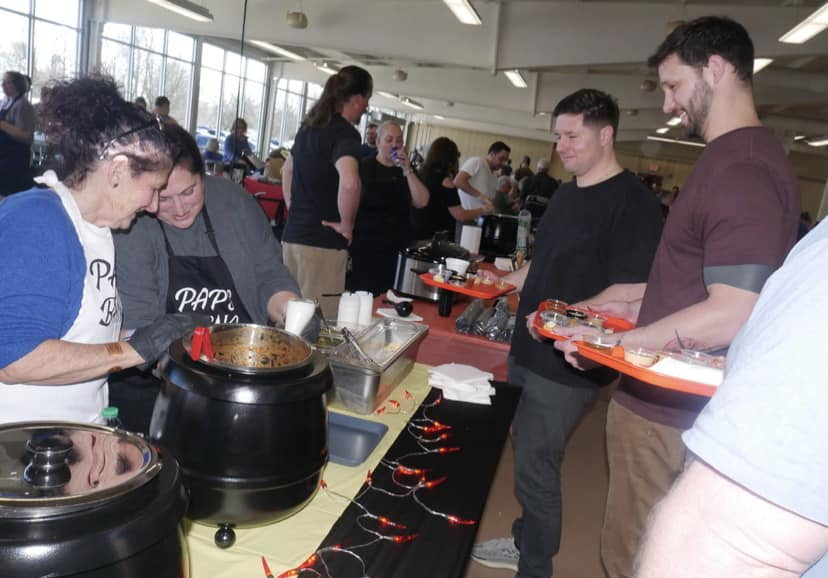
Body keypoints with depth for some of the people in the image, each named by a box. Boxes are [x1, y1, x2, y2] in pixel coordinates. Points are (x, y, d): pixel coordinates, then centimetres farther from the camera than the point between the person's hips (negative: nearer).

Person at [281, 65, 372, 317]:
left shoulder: (309, 125, 14)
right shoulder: (345, 133, -13)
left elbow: (287, 170, 28)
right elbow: (349, 183, -31)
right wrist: (346, 226, -16)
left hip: (292, 235, 9)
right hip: (322, 242, -8)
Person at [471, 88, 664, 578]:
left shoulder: (633, 201, -15)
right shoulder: (567, 193, 13)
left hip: (570, 362, -8)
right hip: (531, 349, 8)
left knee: (535, 465, 0)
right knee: (525, 451, 18)